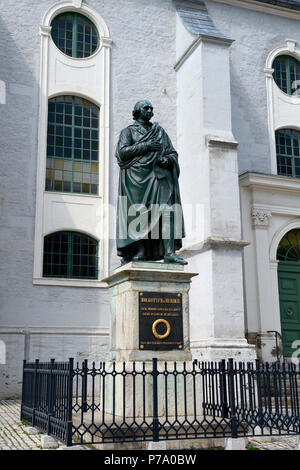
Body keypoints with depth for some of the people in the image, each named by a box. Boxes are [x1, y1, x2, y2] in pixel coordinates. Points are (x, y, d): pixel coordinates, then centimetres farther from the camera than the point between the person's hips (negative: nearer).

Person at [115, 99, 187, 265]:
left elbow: (173, 153, 20)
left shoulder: (160, 131, 26)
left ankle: (169, 253, -22)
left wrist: (167, 159, -3)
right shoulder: (128, 131, 15)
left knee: (167, 211, -15)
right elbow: (122, 152, -1)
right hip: (137, 177, -2)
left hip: (158, 176, 2)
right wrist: (146, 146, -8)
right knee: (138, 214, -10)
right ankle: (139, 252, -8)